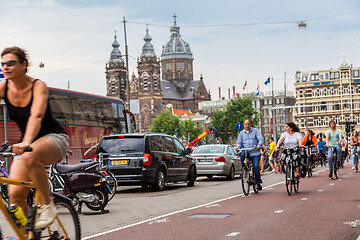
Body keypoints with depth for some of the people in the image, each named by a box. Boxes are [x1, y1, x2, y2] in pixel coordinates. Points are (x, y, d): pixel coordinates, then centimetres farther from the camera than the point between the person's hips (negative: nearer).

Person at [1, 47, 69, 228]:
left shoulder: (38, 86, -17)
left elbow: (36, 116, -34)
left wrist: (26, 142, -51)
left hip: (53, 138, -4)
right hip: (26, 144, 4)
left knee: (29, 157, -39)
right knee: (15, 194, -15)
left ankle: (48, 205, -20)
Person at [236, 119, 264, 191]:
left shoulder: (255, 131, 7)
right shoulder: (241, 133, 15)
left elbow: (261, 139, -3)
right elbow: (239, 142, 12)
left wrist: (259, 145, -22)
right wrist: (238, 148, -10)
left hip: (255, 152, -2)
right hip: (246, 151, 2)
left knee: (256, 166, -14)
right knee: (242, 155, -33)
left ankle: (258, 183, 1)